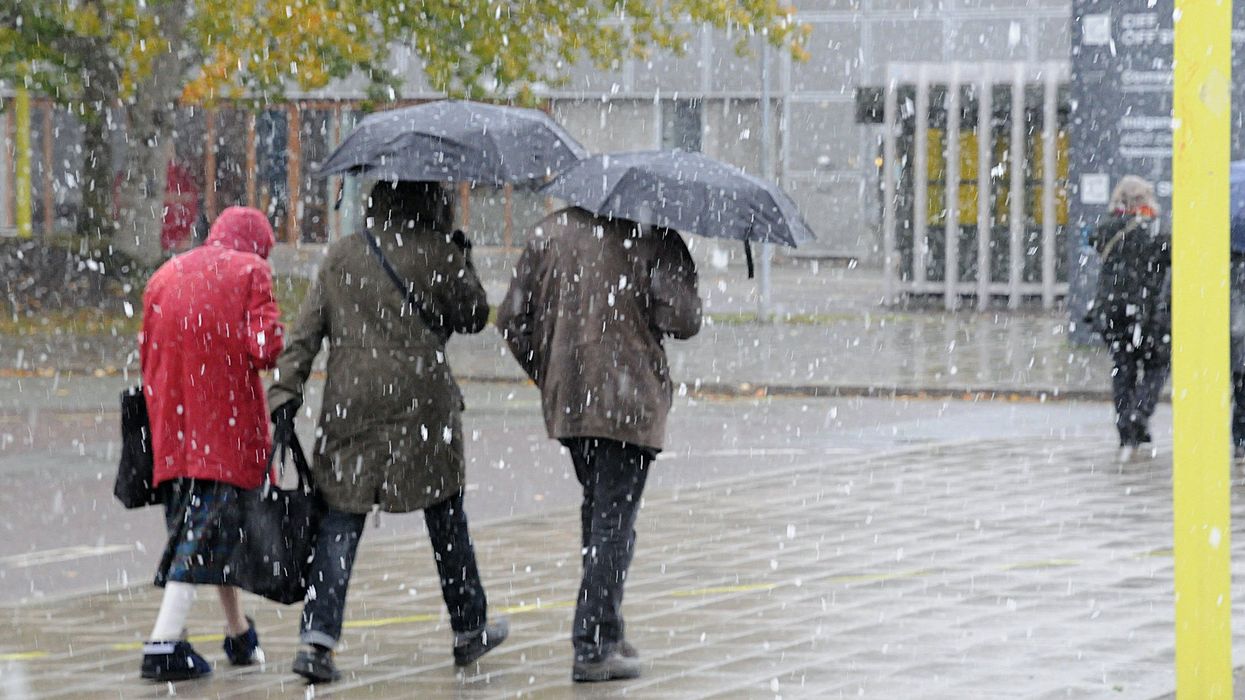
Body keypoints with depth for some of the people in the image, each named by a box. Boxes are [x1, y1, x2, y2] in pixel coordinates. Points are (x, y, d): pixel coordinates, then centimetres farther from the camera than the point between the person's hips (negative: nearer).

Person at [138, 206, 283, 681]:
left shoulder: (165, 275, 13)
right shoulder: (250, 271, -2)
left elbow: (147, 354, 14)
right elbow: (264, 347, -13)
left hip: (171, 428, 6)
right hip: (229, 425, -6)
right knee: (208, 530, -7)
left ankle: (239, 634, 29)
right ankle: (164, 642, -18)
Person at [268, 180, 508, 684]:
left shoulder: (341, 256, 9)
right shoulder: (434, 253, -2)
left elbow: (307, 329, 5)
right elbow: (473, 316, 8)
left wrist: (286, 390, 4)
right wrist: (461, 260, 19)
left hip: (349, 402, 2)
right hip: (420, 401, -2)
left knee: (342, 518, 1)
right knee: (446, 515, 12)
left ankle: (317, 638, -12)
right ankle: (469, 630, 24)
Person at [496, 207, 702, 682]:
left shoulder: (550, 232, 6)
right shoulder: (649, 236, -9)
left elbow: (512, 319, 7)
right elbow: (683, 320, -14)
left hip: (567, 399, 5)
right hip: (629, 400, -5)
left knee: (596, 511, 21)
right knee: (614, 521, -3)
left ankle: (605, 631, 28)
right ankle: (594, 647, -7)